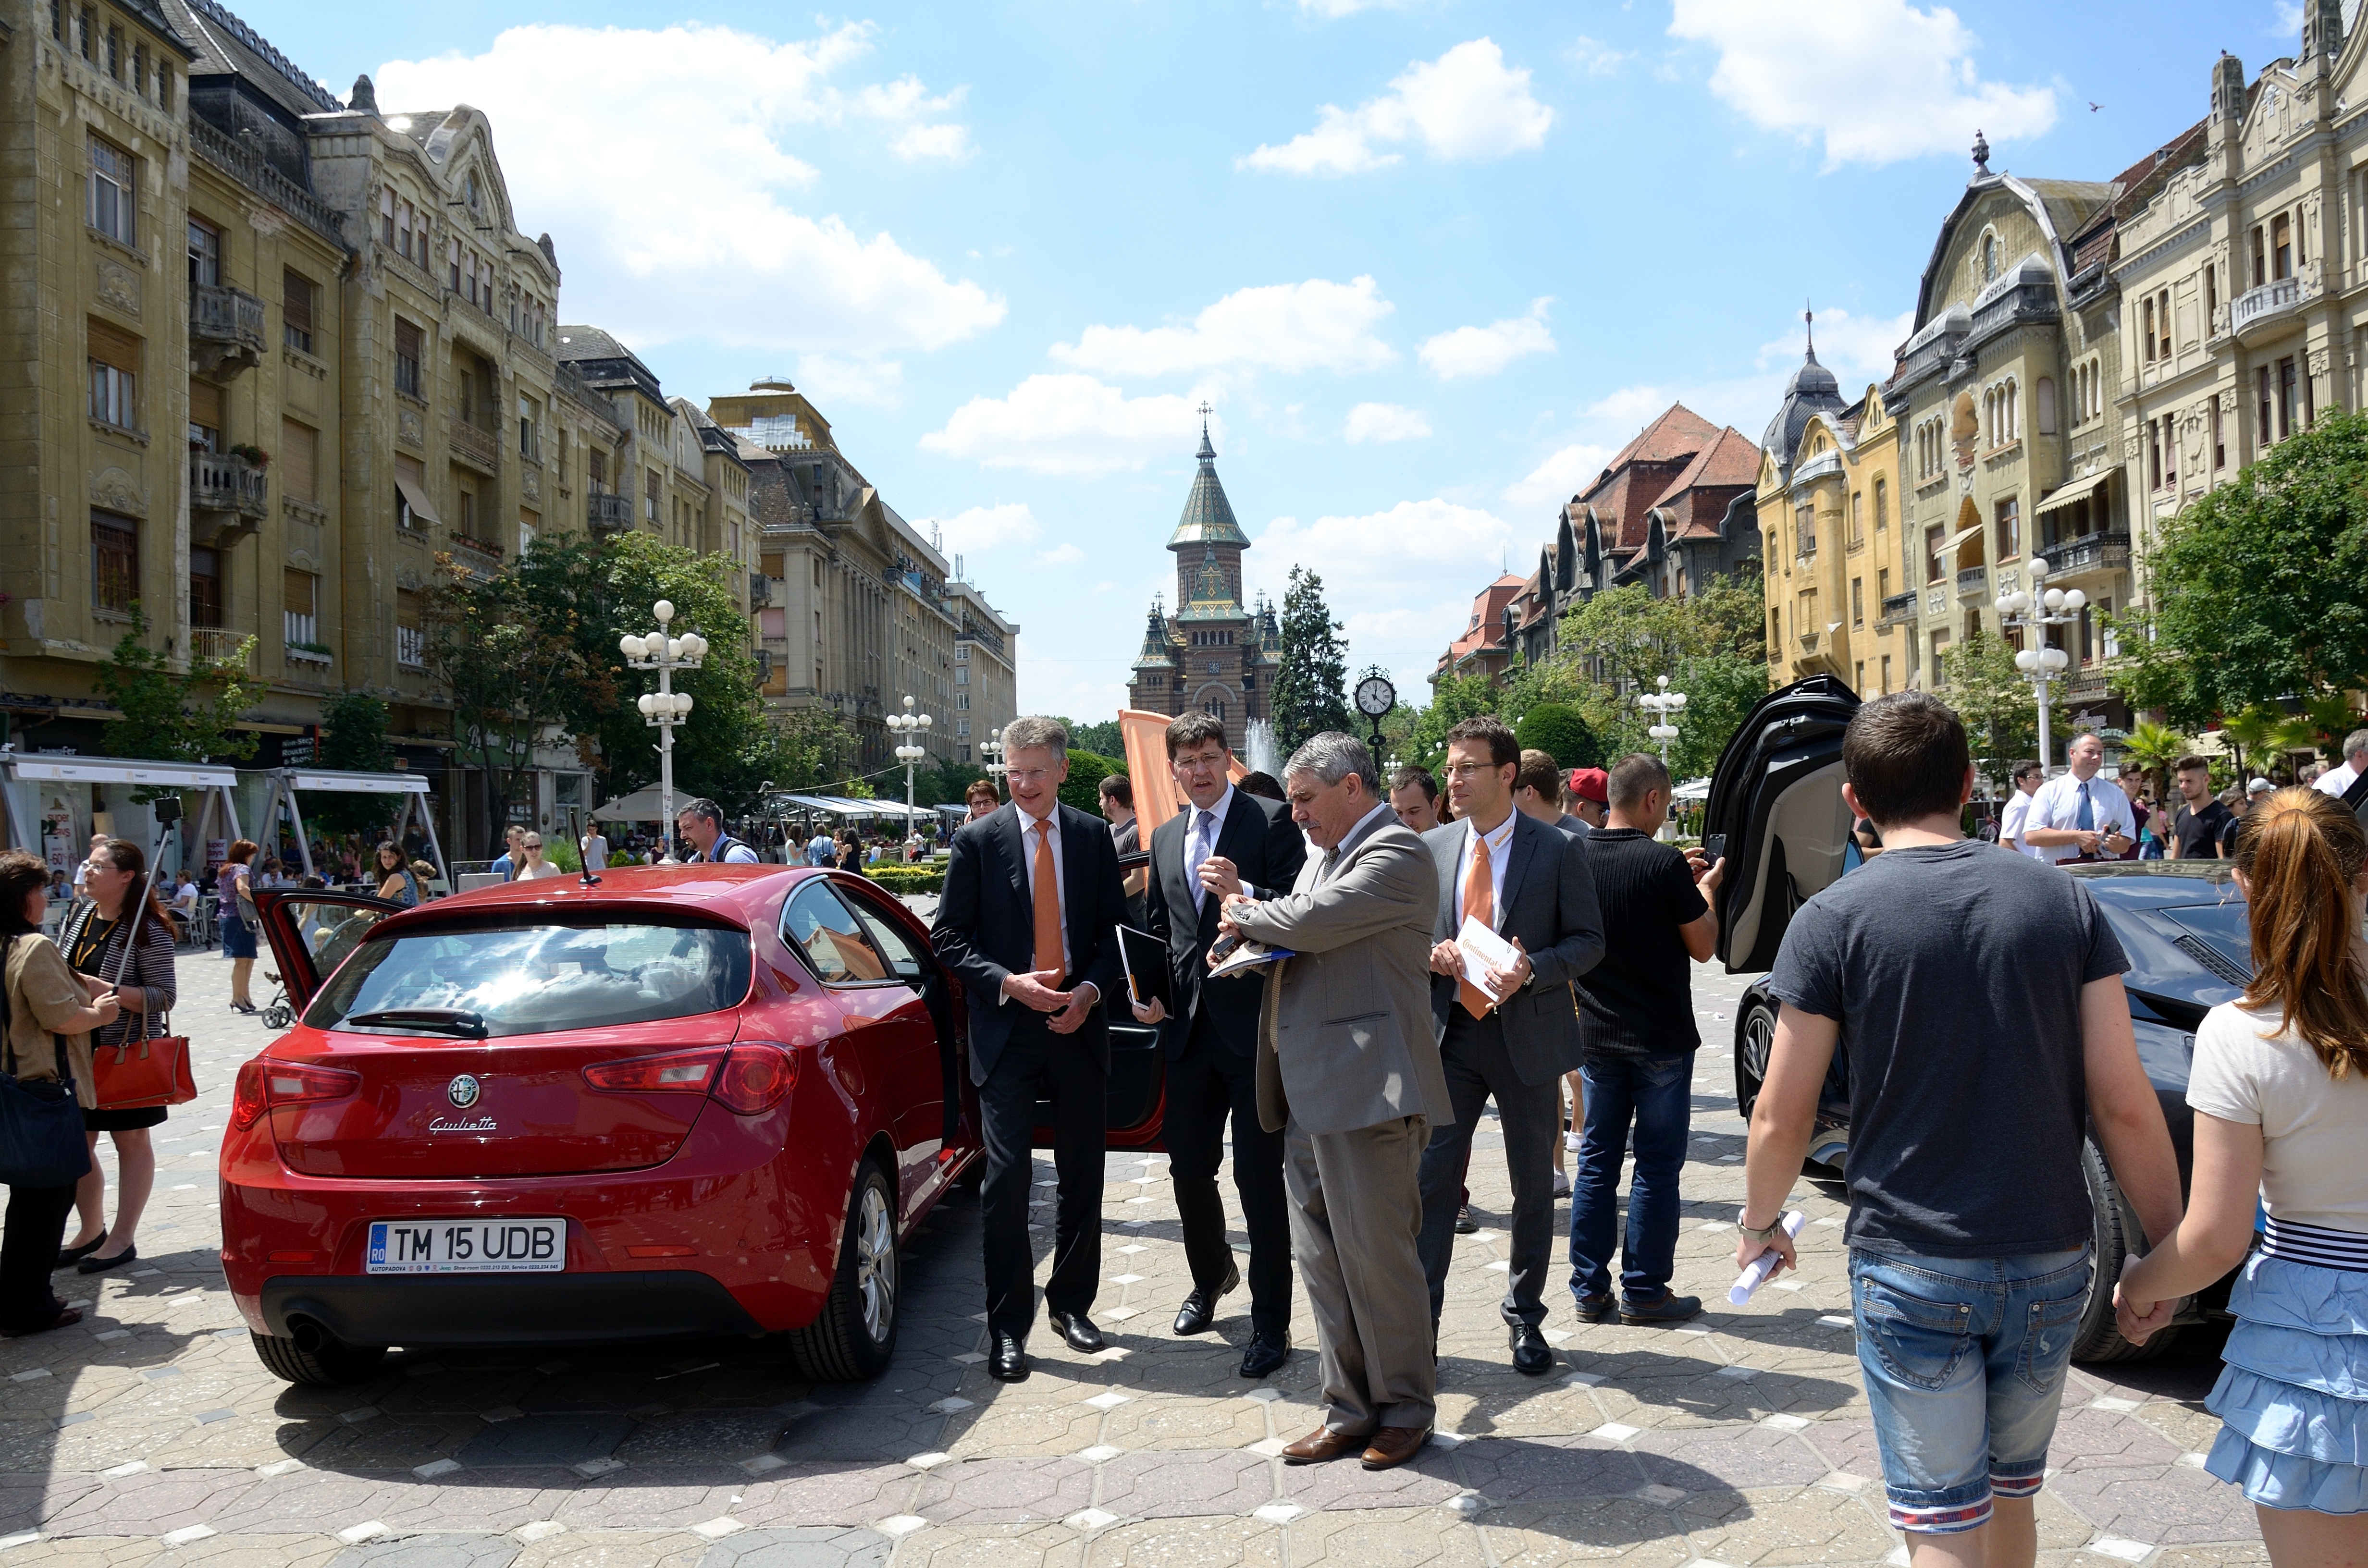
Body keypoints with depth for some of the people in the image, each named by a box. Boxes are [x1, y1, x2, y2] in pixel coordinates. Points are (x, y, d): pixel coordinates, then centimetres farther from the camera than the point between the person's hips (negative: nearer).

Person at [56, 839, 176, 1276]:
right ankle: (92, 1231, 27)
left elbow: (164, 996, -17)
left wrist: (104, 990, -26)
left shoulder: (147, 931, -14)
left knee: (131, 1142, 5)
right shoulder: (78, 919, 8)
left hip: (126, 1054, -7)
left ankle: (122, 1239, 13)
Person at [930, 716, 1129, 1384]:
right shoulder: (977, 841, -2)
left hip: (1078, 1027, 3)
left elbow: (1114, 927, 9)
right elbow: (949, 937, -1)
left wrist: (1091, 989, -8)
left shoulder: (1094, 837, 5)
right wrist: (1008, 984, -15)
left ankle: (1071, 1304, 27)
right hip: (1007, 1030, -3)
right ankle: (1007, 1327, 5)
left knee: (1082, 1177, 11)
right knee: (1007, 1179, -5)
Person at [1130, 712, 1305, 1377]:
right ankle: (1211, 1276, 41)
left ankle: (1271, 1322, 10)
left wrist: (1244, 894, -26)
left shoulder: (1271, 821, -5)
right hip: (1189, 1026, 6)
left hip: (1256, 1026, -6)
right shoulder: (1165, 837, 14)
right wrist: (1150, 993, 7)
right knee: (1188, 1166, 15)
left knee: (1259, 1176, -2)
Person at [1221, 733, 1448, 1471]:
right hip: (1307, 1092, 9)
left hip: (1366, 1090, -9)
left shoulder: (1398, 855, -11)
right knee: (1321, 1259, 12)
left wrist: (1248, 914, -3)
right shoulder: (1322, 855, 19)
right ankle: (1348, 1408, 22)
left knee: (1376, 1255, -1)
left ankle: (1405, 1407, 15)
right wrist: (1255, 935, 0)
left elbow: (1313, 921, -21)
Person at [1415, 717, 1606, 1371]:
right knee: (1432, 1178, 0)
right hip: (1447, 1032, 2)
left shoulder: (1559, 850, -5)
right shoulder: (1431, 847, 5)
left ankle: (1525, 1317, 27)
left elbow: (1589, 941, -4)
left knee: (1533, 1184, 11)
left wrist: (1532, 970, -21)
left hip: (1527, 1035, -2)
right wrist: (1428, 953, -9)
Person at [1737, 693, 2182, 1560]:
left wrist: (1760, 1222, 11)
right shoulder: (2065, 903, -1)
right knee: (2011, 1495, 23)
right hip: (2050, 1261, 4)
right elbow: (2125, 1104, -4)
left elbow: (1782, 1118, -6)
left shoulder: (1832, 920, -9)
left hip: (1912, 1267, -3)